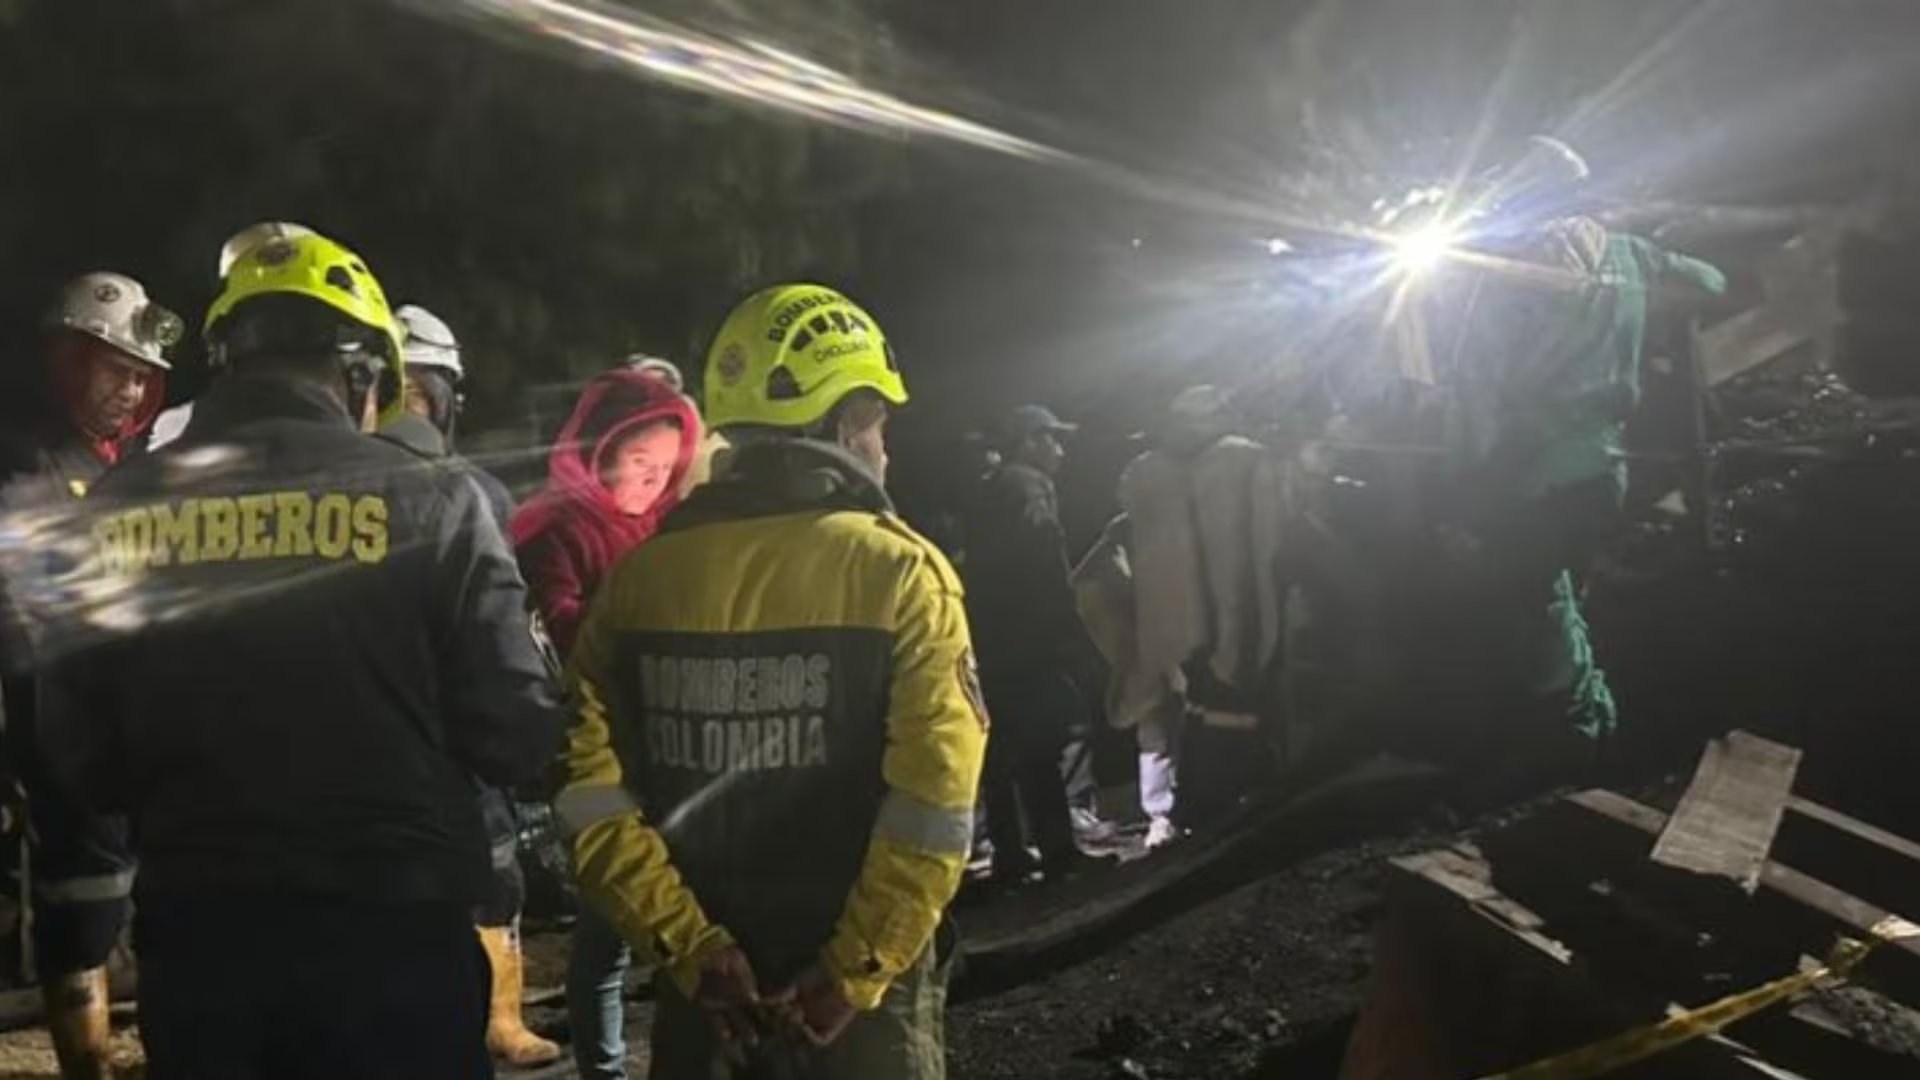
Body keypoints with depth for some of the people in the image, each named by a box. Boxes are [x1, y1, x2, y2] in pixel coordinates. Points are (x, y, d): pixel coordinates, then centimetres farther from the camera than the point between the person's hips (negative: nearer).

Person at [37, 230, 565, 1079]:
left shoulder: (116, 509, -2)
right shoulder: (426, 501, -11)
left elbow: (80, 758, 6)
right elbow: (518, 742, -9)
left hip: (193, 934, 3)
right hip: (390, 930, -3)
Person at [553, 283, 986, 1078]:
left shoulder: (644, 574, -2)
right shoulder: (897, 573, -10)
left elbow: (586, 788, -9)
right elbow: (935, 797, -19)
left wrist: (687, 947, -7)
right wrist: (859, 969, -13)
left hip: (707, 973, 3)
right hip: (856, 982, -3)